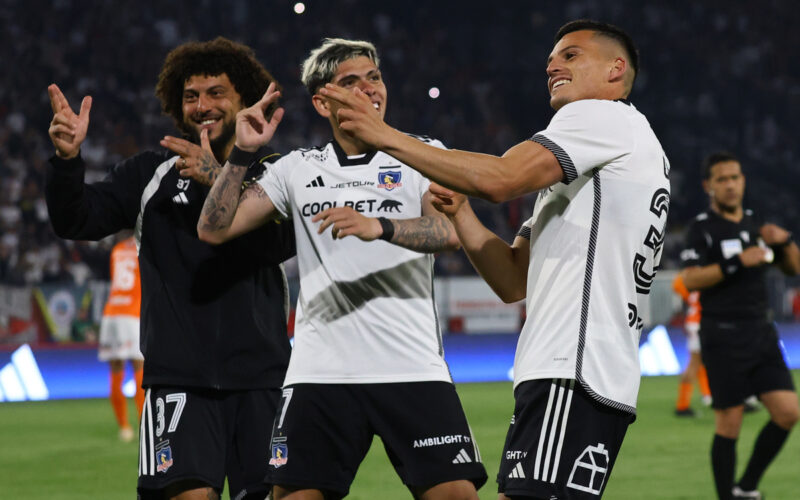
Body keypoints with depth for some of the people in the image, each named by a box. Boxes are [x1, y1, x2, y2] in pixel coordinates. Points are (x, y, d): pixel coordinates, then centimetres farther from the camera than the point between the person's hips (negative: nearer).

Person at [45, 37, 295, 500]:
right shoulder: (151, 175, 11)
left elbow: (281, 244, -11)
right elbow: (77, 221, 1)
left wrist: (219, 180, -22)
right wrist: (68, 159, -18)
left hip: (261, 376, 0)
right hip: (178, 377, 0)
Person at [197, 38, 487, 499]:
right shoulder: (297, 169, 13)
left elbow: (449, 232, -11)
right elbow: (215, 229, 10)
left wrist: (379, 227, -28)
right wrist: (242, 153, 0)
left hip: (413, 370, -2)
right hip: (320, 373, 2)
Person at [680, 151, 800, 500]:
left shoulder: (754, 223, 14)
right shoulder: (702, 228, -6)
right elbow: (690, 279, -18)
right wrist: (738, 262, -24)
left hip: (761, 332, 6)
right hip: (723, 336, -6)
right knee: (729, 424, -5)